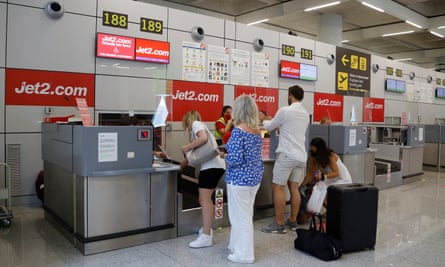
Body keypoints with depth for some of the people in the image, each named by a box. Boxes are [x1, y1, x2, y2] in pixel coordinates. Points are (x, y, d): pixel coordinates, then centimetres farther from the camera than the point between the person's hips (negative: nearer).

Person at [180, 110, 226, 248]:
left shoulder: (196, 124, -2)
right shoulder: (197, 127, 25)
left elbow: (203, 138, -24)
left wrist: (186, 147, -12)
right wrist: (180, 166, 29)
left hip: (211, 166, -9)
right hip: (211, 166, 9)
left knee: (205, 200, -7)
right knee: (205, 199, 17)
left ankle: (206, 237, -3)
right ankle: (207, 229, 29)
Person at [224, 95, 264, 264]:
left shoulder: (238, 131, -19)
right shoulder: (257, 131, 5)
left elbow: (235, 160, -24)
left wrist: (225, 156, -4)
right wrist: (230, 152, 17)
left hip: (240, 179, -8)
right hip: (255, 177, 8)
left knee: (240, 216, 4)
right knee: (245, 214, 19)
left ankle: (244, 254, 15)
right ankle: (237, 245, 34)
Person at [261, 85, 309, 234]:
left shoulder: (285, 111, -8)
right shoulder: (306, 114, 14)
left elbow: (269, 128, 4)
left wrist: (265, 125, 26)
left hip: (286, 155, -7)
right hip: (301, 156, 7)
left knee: (278, 188, -1)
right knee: (294, 189, 12)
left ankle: (279, 224, 2)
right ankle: (293, 221, 18)